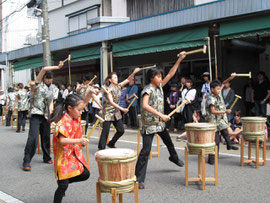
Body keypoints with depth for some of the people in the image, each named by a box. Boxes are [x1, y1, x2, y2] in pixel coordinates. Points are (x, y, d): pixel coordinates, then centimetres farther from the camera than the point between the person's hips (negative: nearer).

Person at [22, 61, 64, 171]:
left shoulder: (53, 88, 14)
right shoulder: (38, 83, -1)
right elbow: (44, 69, -12)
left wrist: (51, 109, -2)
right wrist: (58, 67, -6)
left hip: (46, 115, 5)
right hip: (36, 114, -5)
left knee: (46, 137, 11)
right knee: (33, 137, -14)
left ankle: (47, 158, 26)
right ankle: (26, 161, -8)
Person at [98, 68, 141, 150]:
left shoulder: (118, 86, 6)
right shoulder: (109, 89, -13)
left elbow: (128, 80, 4)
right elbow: (111, 102, -20)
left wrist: (134, 73, -14)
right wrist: (122, 109, -24)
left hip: (116, 112, 7)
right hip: (108, 112, -7)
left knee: (121, 131, 5)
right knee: (105, 131, -5)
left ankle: (111, 143, 24)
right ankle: (101, 148, 5)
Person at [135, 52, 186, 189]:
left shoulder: (159, 86, 5)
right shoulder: (148, 90, -19)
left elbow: (170, 74, 7)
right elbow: (145, 105, -34)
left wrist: (179, 60, 2)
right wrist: (161, 115, -37)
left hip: (160, 122, 8)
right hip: (149, 124, -8)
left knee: (168, 142, 29)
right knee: (146, 150, -12)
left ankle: (174, 157, 59)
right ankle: (139, 179, -8)